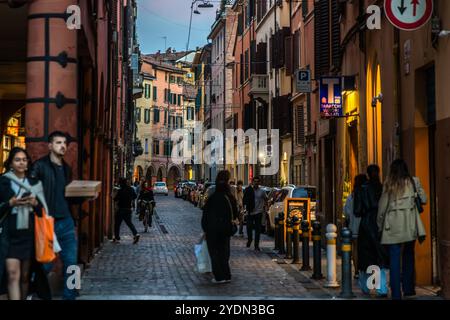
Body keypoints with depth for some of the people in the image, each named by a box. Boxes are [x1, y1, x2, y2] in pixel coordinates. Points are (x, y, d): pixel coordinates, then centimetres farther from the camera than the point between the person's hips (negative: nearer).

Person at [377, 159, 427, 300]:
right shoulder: (414, 181, 2)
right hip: (410, 225, 2)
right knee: (408, 256, 17)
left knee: (394, 258, 0)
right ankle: (408, 288, 19)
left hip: (393, 225, -2)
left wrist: (380, 224, 14)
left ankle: (396, 293, -3)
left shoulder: (389, 184, 0)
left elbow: (382, 206, 2)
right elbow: (423, 199, 7)